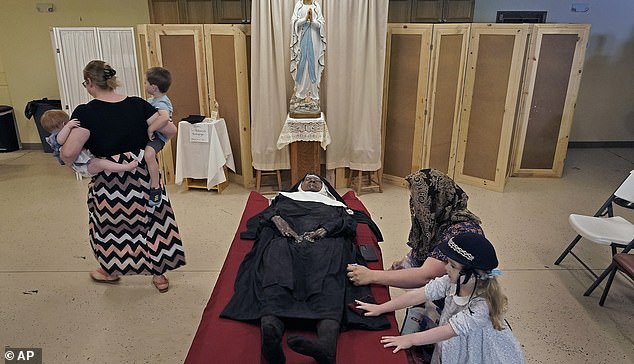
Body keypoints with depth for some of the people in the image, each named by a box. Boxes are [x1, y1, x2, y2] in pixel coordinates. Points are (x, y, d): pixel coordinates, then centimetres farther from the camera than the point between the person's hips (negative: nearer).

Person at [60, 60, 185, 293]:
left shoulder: (85, 113, -15)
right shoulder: (137, 105, -5)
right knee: (152, 221, 15)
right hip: (143, 175, 3)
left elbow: (69, 153, -22)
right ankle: (159, 275, 25)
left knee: (111, 223, 20)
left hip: (109, 181, -3)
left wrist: (68, 161, 0)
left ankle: (111, 271, 41)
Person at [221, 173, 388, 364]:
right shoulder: (286, 198, 41)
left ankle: (326, 344, -64)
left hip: (326, 241, 0)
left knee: (327, 283, -36)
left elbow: (347, 222, 18)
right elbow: (268, 213, 23)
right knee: (277, 277, -36)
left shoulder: (335, 204, 39)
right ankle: (270, 332, -64)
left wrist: (325, 229, -5)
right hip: (286, 240, 1)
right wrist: (277, 220, -2)